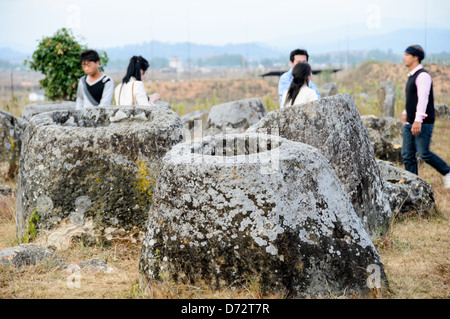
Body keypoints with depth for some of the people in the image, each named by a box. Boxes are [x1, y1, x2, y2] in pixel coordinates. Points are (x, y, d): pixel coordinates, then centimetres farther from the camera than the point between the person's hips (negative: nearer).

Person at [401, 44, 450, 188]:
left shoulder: (423, 76, -14)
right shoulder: (412, 76, 16)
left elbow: (423, 98, -24)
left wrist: (418, 120, -32)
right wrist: (406, 112, 37)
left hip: (423, 123, -9)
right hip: (410, 123, 9)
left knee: (424, 153, -10)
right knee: (407, 154, 3)